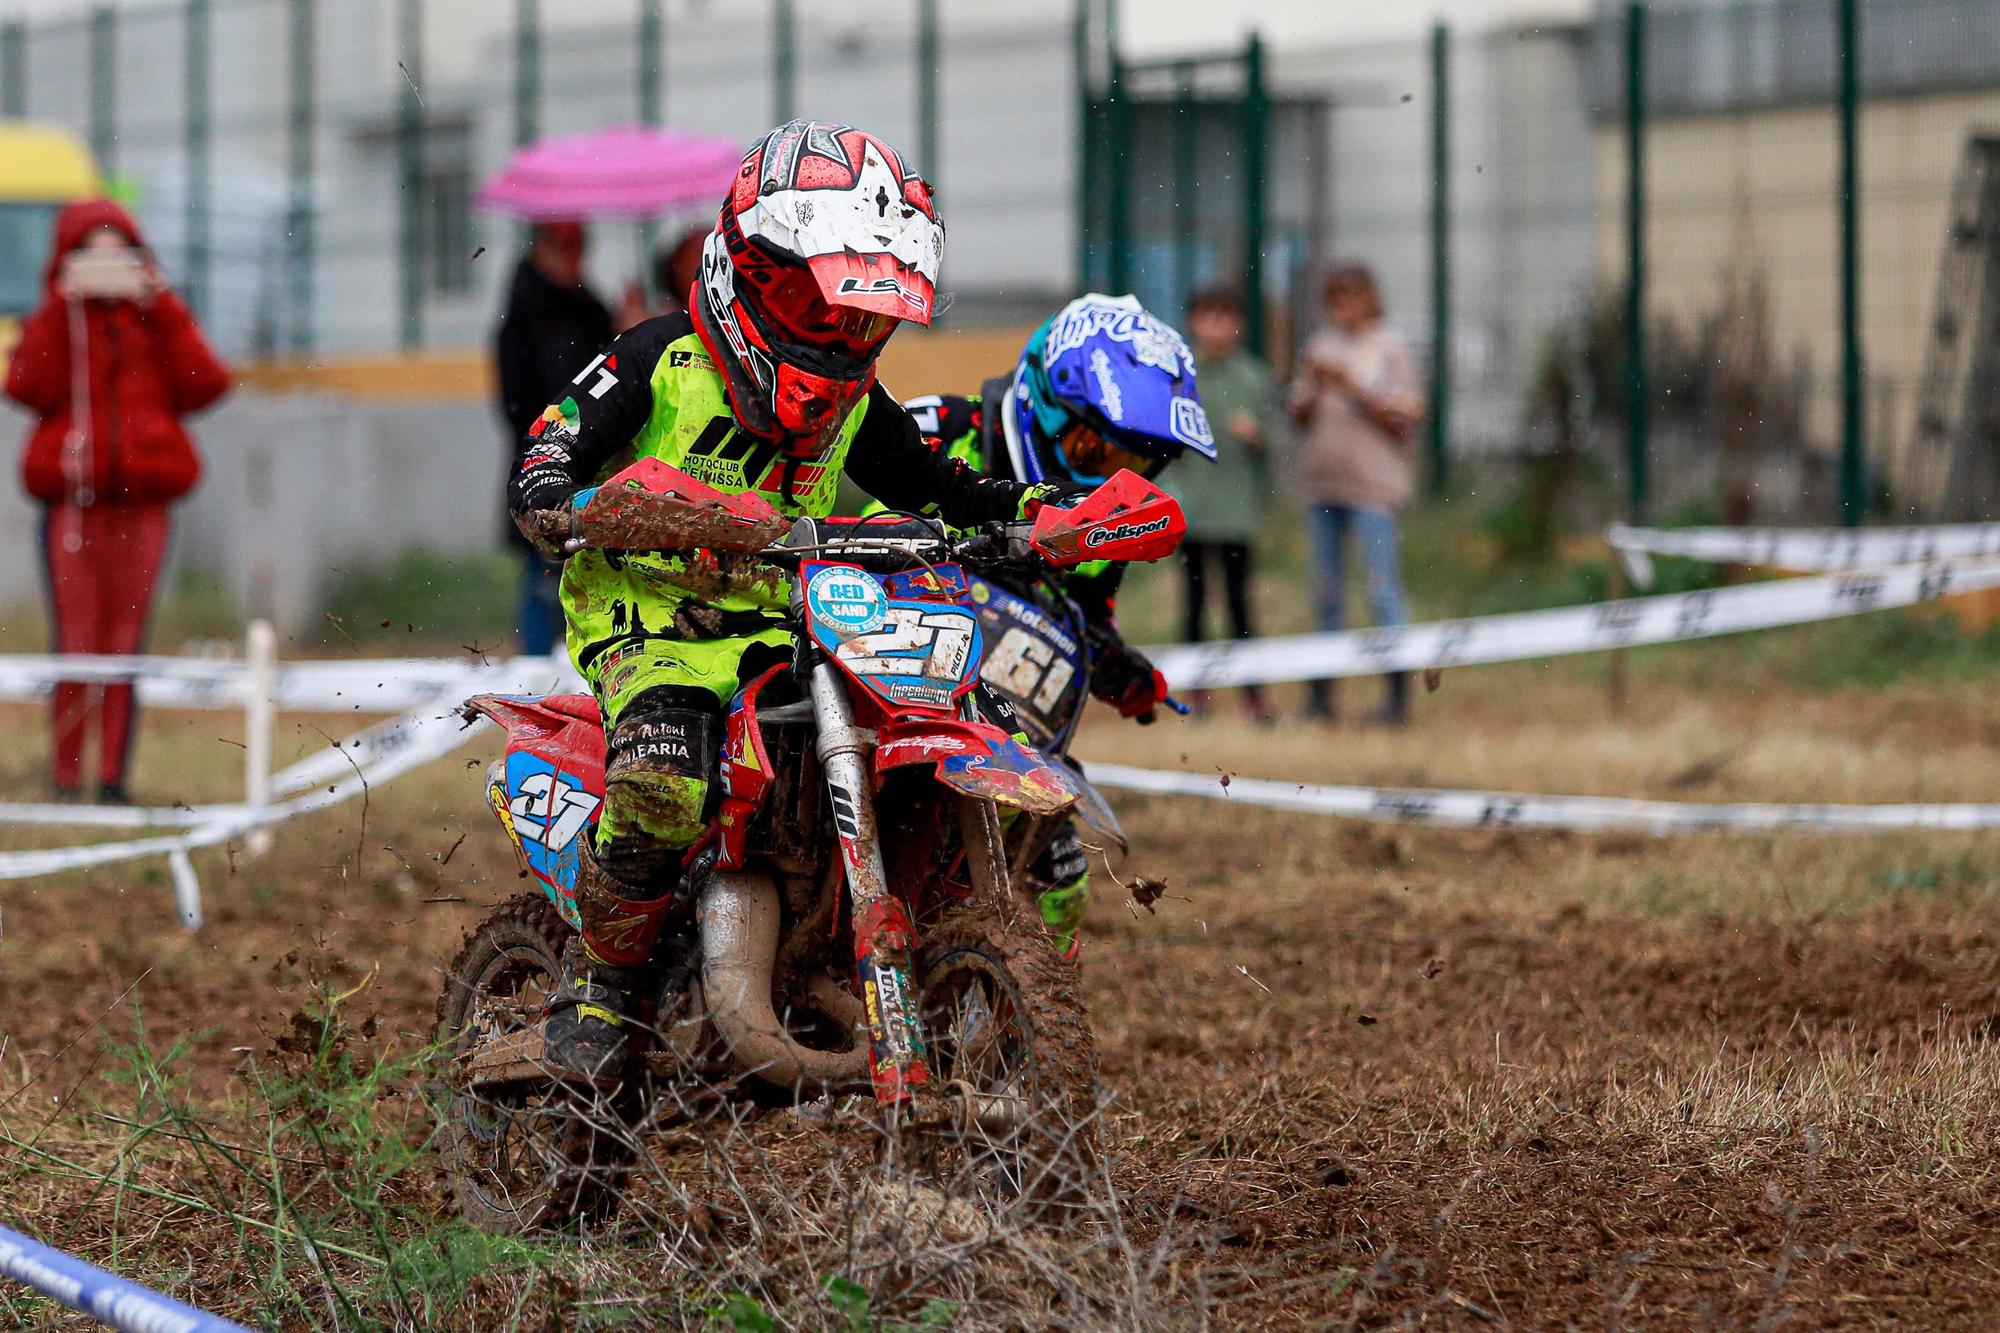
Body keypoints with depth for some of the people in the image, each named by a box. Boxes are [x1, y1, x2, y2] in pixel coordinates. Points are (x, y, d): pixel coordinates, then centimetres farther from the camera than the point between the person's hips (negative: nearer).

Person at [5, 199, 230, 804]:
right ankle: (65, 775, -1)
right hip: (72, 501, -1)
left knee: (126, 642, 0)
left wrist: (162, 305, -6)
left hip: (141, 503, 1)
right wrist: (64, 308, -10)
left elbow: (205, 385, -5)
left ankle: (114, 774, 4)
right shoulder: (53, 324, 11)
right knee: (76, 645, -7)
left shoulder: (159, 323, 14)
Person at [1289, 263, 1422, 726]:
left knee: (1383, 588, -7)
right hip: (1321, 483, 5)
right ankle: (1321, 694, 13)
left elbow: (1401, 421, -8)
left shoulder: (1392, 351, -2)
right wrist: (1315, 387, -8)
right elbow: (1299, 414, 12)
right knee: (1326, 591, 9)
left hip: (1372, 483, -5)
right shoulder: (1320, 346, 11)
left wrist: (1349, 386, -14)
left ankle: (1398, 695, -5)